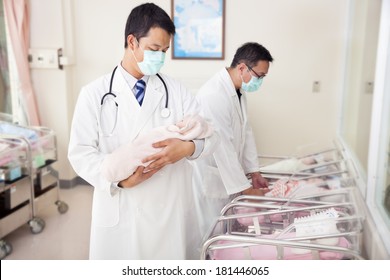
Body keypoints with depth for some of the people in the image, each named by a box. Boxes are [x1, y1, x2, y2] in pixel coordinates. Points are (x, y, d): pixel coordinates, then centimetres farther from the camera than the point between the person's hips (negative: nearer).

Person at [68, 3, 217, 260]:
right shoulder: (94, 94, -1)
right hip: (120, 212, -1)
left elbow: (209, 134, 2)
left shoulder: (176, 90, 5)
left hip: (172, 209, 2)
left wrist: (188, 147, -20)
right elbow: (81, 152, -4)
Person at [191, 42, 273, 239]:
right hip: (209, 180, -9)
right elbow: (222, 147, -26)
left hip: (228, 175, 9)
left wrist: (254, 172, 6)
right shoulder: (214, 95, -26)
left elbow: (245, 131, 10)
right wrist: (246, 189, -19)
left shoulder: (239, 91, 5)